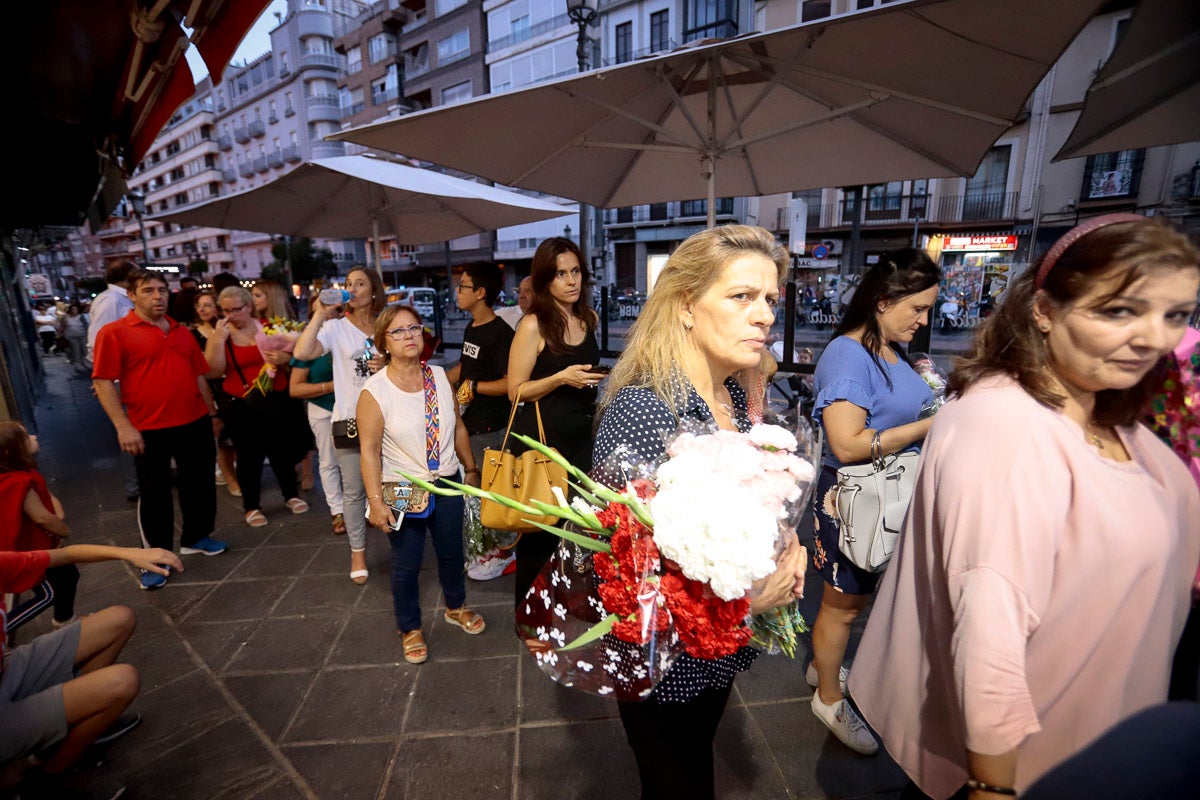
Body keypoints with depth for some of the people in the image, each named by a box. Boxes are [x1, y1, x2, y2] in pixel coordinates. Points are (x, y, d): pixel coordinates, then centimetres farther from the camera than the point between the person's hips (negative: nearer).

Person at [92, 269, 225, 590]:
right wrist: (123, 426, -16)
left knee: (200, 484, 14)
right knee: (154, 494, 7)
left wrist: (211, 412, 16)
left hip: (195, 423, 5)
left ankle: (196, 537, 34)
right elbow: (103, 382, -10)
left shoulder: (181, 332, 10)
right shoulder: (114, 332, -6)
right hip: (149, 430, -5)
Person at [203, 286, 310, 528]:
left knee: (282, 450, 11)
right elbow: (213, 372, -9)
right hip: (241, 407, -1)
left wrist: (284, 358, -16)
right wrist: (219, 340, -17)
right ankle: (251, 506, 22)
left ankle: (291, 494, 29)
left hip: (275, 402, 1)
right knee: (249, 455, 7)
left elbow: (293, 356, 7)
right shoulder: (218, 335, 1)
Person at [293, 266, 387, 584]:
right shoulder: (336, 327, 0)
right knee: (354, 490, 8)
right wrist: (320, 315, -14)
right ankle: (357, 552, 24)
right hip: (349, 418, -1)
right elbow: (301, 352, -16)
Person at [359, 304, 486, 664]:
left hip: (448, 485, 4)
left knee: (452, 553, 20)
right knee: (406, 565, 11)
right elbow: (369, 451, -14)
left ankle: (455, 607, 46)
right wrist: (376, 502, -16)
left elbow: (458, 427, 7)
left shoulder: (440, 376, -2)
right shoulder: (374, 391, -15)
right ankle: (410, 628, 35)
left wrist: (471, 468, 13)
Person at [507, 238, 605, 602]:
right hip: (543, 439, -5)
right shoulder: (533, 325, -11)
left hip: (582, 436, 6)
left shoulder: (589, 318, 7)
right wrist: (561, 378, -22)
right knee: (540, 530, 5)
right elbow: (516, 391, -11)